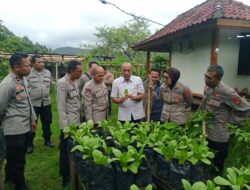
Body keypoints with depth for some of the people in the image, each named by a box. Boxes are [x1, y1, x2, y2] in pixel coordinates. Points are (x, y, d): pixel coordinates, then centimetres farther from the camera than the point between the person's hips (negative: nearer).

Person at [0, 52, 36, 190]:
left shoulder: (23, 78, 5)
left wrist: (32, 119, 17)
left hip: (24, 126, 8)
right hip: (15, 129, -8)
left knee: (17, 157, 25)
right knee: (17, 159, 10)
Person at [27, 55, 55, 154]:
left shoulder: (48, 72, 6)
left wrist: (45, 92, 10)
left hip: (46, 102, 4)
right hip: (33, 103, -4)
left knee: (47, 123, 15)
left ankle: (47, 140, 33)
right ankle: (29, 143, 23)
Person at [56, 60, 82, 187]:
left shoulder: (74, 82, 10)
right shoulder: (62, 83, -16)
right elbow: (61, 107, -17)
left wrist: (79, 119, 11)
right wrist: (65, 127, -17)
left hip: (76, 122, 7)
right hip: (68, 124, -7)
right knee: (66, 151, 8)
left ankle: (71, 173, 34)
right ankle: (65, 178, 25)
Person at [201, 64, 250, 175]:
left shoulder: (226, 92, -25)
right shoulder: (207, 88, -3)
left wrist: (230, 121, -12)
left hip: (218, 136, -7)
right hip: (205, 132, 7)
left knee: (217, 164, 13)